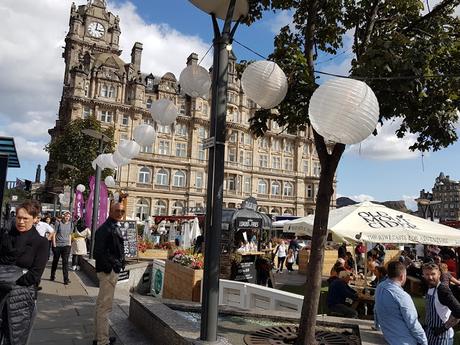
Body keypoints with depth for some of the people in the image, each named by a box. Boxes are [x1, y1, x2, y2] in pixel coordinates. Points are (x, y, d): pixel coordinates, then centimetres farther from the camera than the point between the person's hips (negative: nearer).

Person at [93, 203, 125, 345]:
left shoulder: (115, 227, 13)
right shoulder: (105, 229, -18)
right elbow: (99, 252, -24)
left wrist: (120, 263, 12)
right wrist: (109, 268, -21)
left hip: (113, 270, 11)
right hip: (108, 271, -11)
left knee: (101, 305, 19)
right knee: (105, 307, -1)